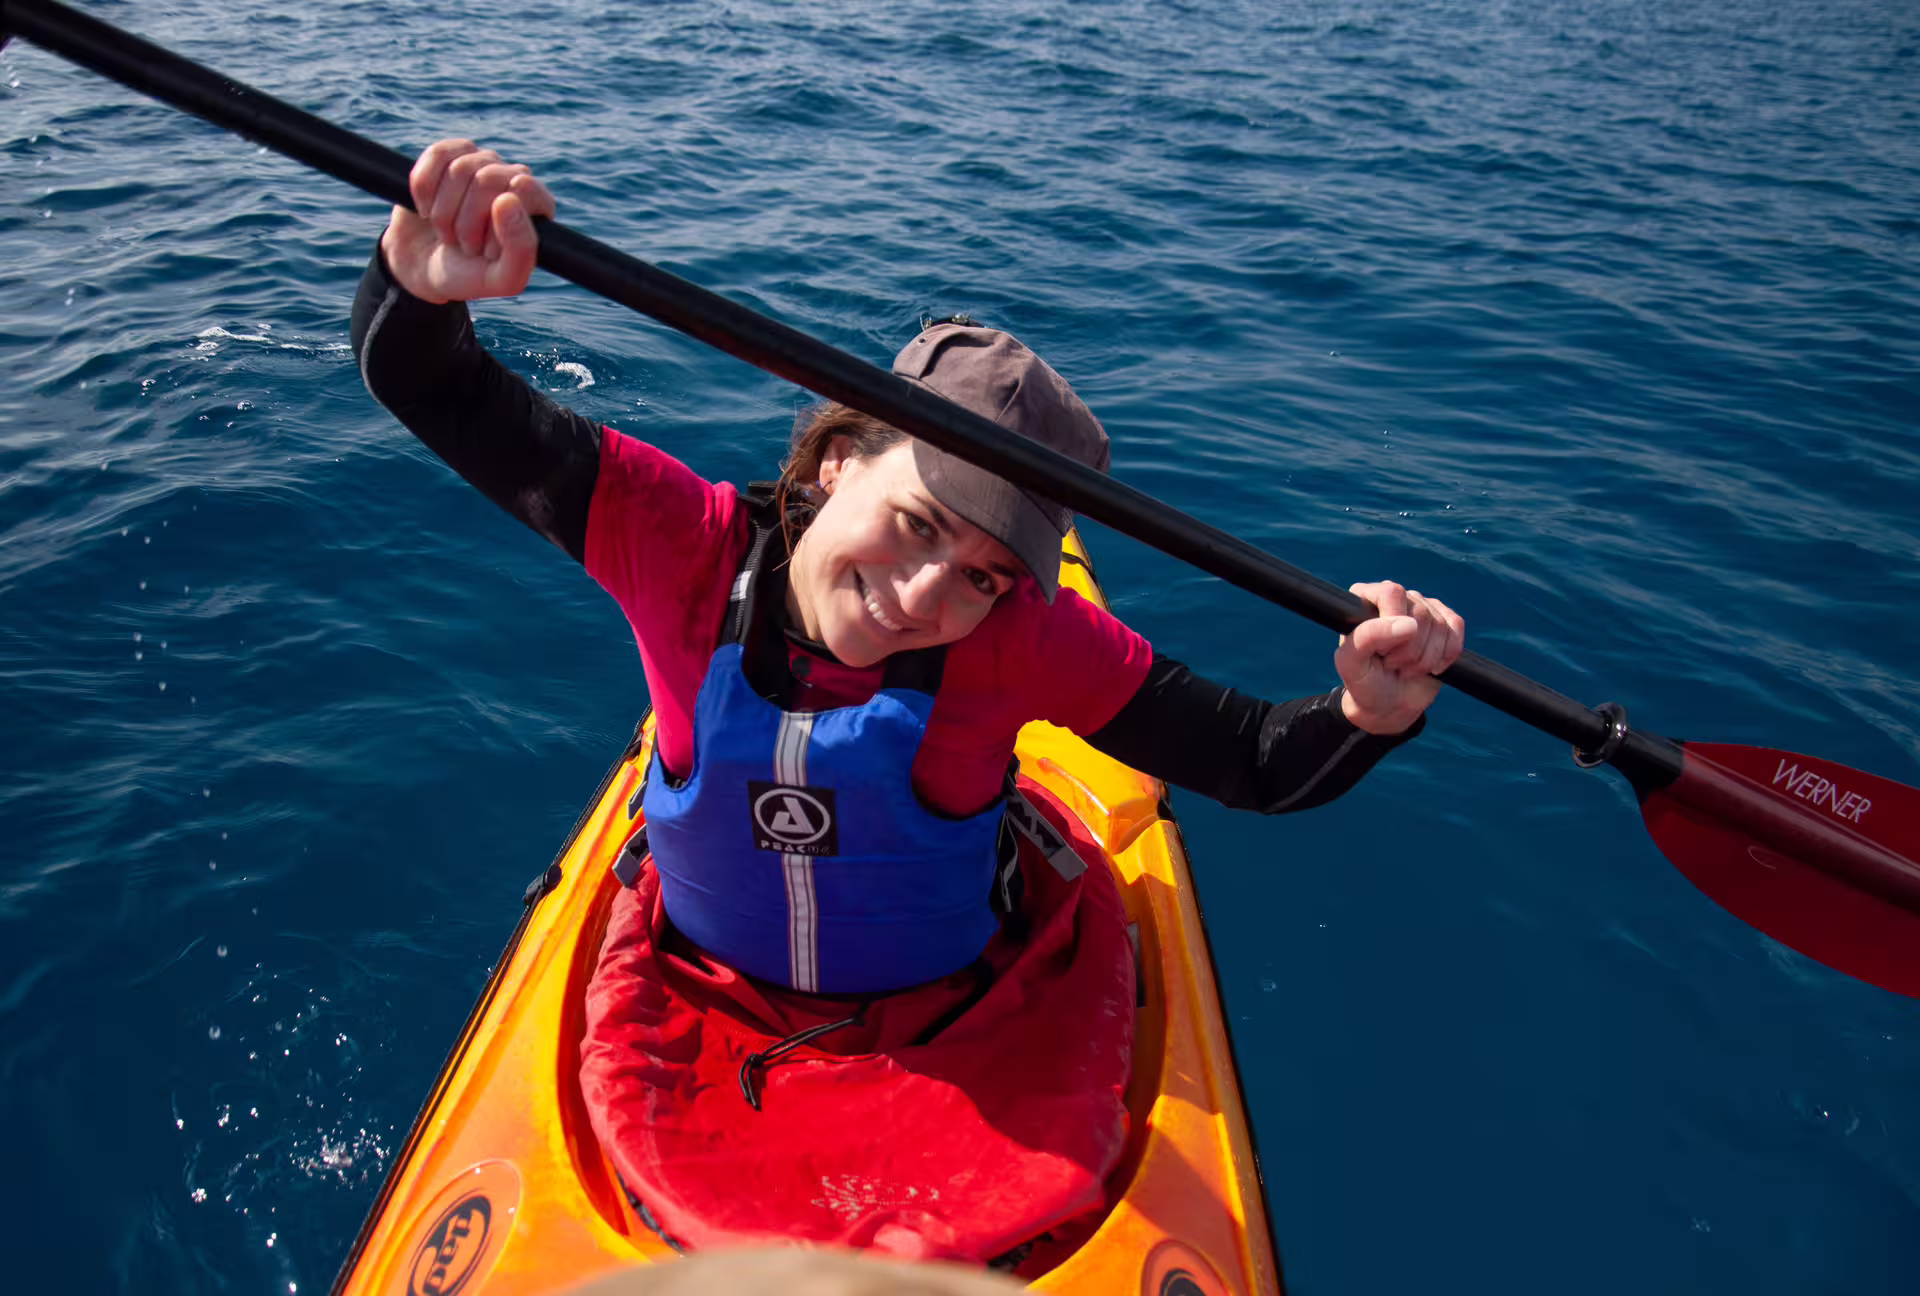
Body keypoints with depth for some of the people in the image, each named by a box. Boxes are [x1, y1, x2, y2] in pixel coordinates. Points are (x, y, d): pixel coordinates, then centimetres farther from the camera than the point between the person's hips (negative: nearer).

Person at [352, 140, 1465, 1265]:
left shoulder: (1019, 635, -23)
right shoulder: (685, 544, -23)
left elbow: (1259, 765, -18)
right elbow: (427, 390, -24)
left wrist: (1372, 713, -40)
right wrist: (420, 284, -46)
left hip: (966, 1032, 0)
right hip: (701, 1007, 1)